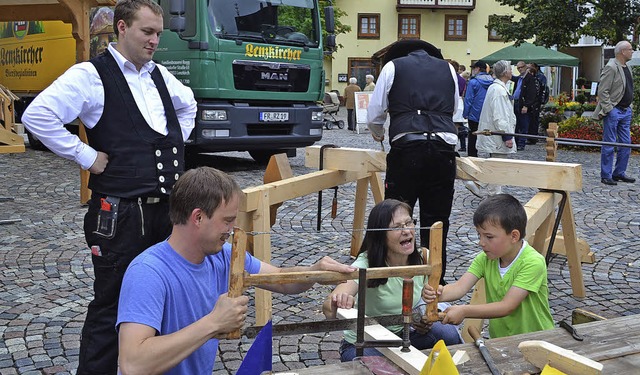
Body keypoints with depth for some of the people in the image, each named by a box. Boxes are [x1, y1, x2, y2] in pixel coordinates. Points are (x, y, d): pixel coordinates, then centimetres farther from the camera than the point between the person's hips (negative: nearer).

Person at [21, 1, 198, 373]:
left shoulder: (160, 75, 13)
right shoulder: (91, 76, -8)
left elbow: (188, 105, 33)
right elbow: (37, 115, -19)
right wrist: (86, 156, -14)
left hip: (167, 209, 7)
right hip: (121, 214, -7)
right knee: (112, 306, 4)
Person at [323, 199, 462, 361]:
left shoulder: (422, 260, -12)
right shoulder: (367, 265, -27)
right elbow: (328, 308, -43)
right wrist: (336, 304, -69)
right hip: (363, 344, -5)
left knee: (449, 334, -19)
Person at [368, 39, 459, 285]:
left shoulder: (393, 66, 13)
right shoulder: (448, 68, 22)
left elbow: (374, 114, 11)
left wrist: (379, 134, 31)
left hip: (407, 147, -3)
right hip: (444, 147, 3)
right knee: (437, 222, 9)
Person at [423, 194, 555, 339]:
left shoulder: (533, 263, -19)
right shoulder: (485, 259, 0)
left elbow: (506, 307, -24)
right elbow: (460, 287, -13)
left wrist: (464, 311, -31)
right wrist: (440, 293, -34)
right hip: (498, 339, 4)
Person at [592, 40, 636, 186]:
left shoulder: (626, 68, 14)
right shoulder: (611, 68, -13)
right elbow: (602, 91, -17)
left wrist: (629, 107, 15)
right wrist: (608, 110, -20)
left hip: (625, 111, 9)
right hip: (613, 111, -9)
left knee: (626, 144, 10)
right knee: (609, 145, -3)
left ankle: (619, 173, 20)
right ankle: (606, 176, 3)